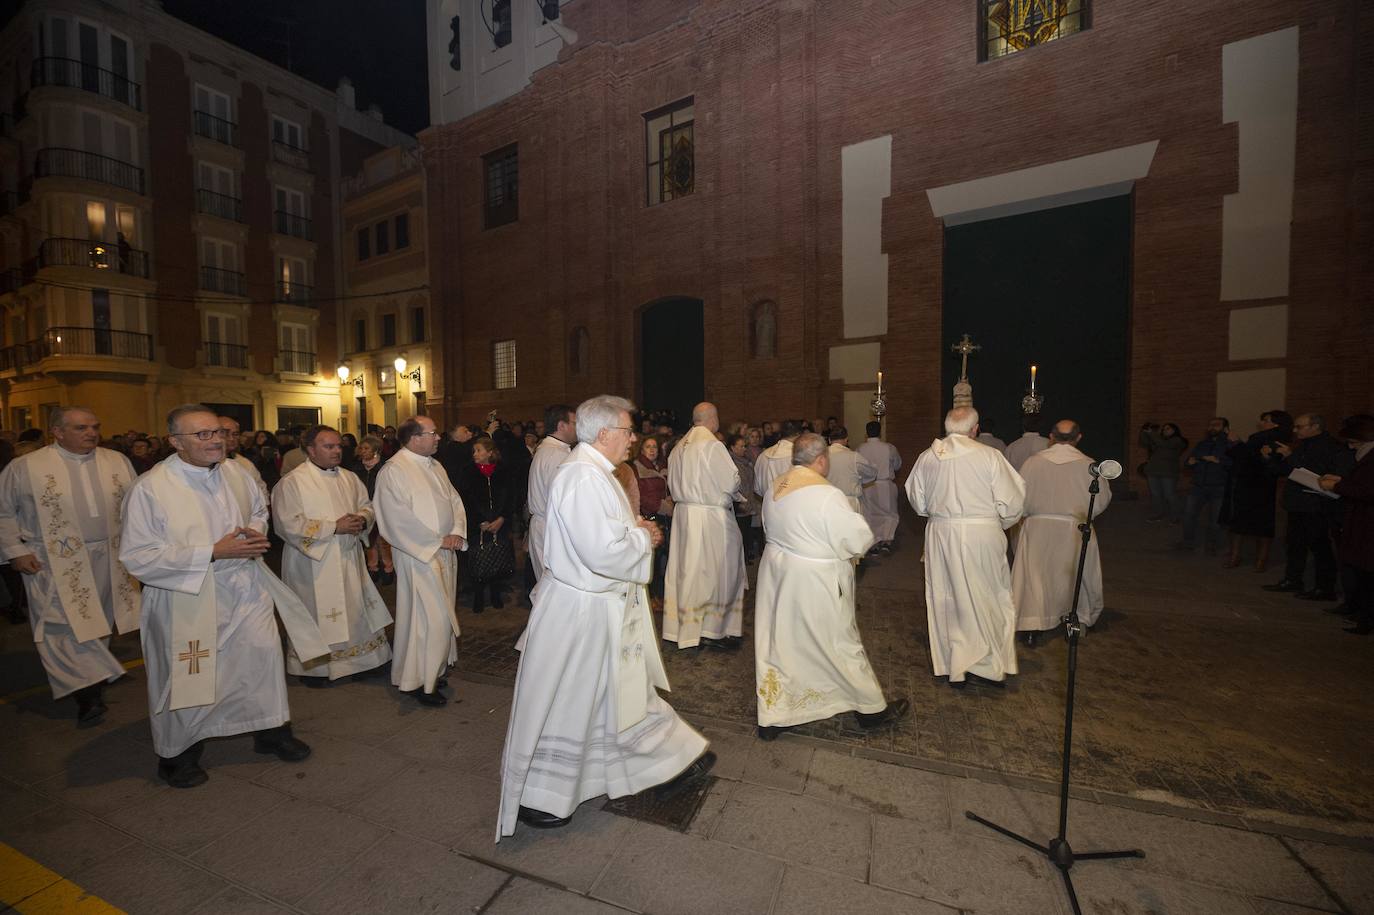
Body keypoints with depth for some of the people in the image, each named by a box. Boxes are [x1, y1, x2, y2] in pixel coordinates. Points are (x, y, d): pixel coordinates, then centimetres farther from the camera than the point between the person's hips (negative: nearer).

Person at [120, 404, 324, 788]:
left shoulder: (236, 473, -2)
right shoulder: (150, 489, -17)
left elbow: (259, 509, 16)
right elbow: (136, 556, -16)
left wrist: (257, 531, -6)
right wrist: (213, 551, -23)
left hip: (245, 587, 4)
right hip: (187, 597, -4)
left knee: (264, 653, 10)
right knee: (187, 677, 12)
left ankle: (271, 730, 32)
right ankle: (177, 754, 38)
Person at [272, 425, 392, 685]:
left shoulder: (349, 478, 7)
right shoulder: (292, 482, -11)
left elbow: (367, 505, 13)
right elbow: (288, 524, -17)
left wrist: (362, 519, -10)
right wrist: (334, 527, -20)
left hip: (349, 559, 6)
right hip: (313, 562, -5)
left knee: (354, 609, 13)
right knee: (315, 614, 7)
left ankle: (353, 659, 30)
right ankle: (312, 665, 27)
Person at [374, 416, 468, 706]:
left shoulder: (435, 466, 11)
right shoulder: (393, 470, -13)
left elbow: (455, 501, 11)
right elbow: (399, 519, -18)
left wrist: (457, 533, -6)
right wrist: (438, 541, -16)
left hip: (445, 552, 8)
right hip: (418, 556, -8)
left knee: (439, 614, 14)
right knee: (427, 617, -2)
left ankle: (431, 670, 30)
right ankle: (419, 681, 14)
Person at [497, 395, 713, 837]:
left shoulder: (591, 472, 8)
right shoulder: (583, 477, -27)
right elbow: (603, 551, -33)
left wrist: (634, 528, 2)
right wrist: (643, 536, -15)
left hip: (606, 605, 10)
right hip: (581, 609, -10)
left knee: (626, 692, 24)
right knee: (563, 704, 11)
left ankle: (664, 762, 42)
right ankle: (537, 796, 34)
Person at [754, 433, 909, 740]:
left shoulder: (774, 489, -1)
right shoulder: (827, 495, -23)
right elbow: (859, 539, -17)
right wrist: (855, 518, 4)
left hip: (776, 575, 7)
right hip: (815, 583, -6)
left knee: (778, 644, 16)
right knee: (841, 644, 13)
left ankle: (771, 718, 27)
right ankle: (872, 709, 35)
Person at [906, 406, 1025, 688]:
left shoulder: (927, 458, -1)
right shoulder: (989, 456, -12)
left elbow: (918, 503, 7)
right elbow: (1011, 504, -8)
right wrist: (1002, 522, 13)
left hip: (940, 535, 4)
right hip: (982, 536, -3)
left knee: (945, 598, 14)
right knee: (987, 600, 13)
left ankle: (950, 665, 26)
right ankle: (986, 665, 20)